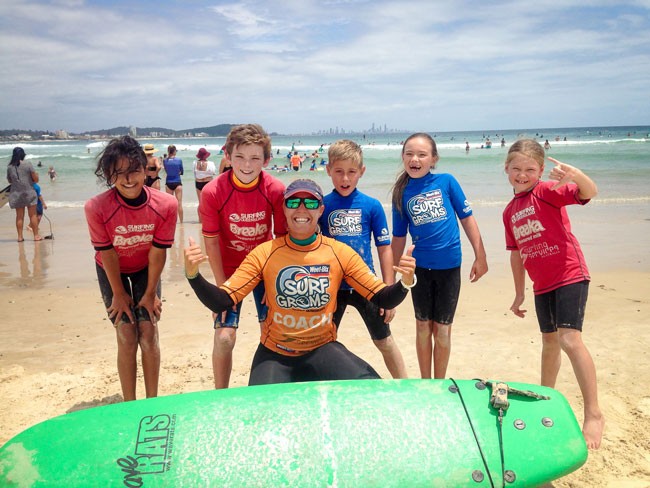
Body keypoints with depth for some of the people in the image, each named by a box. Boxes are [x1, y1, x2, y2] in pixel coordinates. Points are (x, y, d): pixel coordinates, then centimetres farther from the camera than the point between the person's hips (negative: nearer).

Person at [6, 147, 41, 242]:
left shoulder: (9, 167, 1)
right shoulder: (28, 164, -8)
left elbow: (9, 181, 13)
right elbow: (36, 179, -8)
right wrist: (36, 174, 12)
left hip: (16, 194, 3)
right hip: (29, 193, -3)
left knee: (19, 216, 9)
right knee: (33, 215, 3)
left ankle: (20, 236, 9)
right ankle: (36, 235, 4)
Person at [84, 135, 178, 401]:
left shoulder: (166, 204, -26)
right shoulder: (96, 208, -30)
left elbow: (157, 252, -17)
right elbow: (108, 254, -19)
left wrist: (150, 293, -9)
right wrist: (118, 294, -9)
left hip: (145, 270, 1)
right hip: (112, 271, -1)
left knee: (148, 333, -5)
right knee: (127, 337, -5)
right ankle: (129, 405, 9)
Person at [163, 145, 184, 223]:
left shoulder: (165, 161, -2)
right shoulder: (179, 160, -8)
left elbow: (166, 171, 9)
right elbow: (181, 172, 3)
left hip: (168, 183, 2)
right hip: (177, 183, -2)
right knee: (179, 203, 2)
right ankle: (181, 222, 4)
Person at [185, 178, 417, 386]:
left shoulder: (340, 253, -7)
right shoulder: (265, 253, -9)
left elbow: (383, 299, -5)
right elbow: (221, 302, -11)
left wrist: (405, 282, -26)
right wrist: (193, 275, -29)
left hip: (322, 349, 0)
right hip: (274, 353, 0)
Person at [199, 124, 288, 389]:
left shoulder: (276, 190, -17)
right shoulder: (213, 192, -20)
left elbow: (282, 238, -8)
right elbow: (211, 242, -13)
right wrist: (222, 287, -12)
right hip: (230, 270, -1)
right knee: (224, 336, -6)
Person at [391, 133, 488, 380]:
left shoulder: (446, 181, -5)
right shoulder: (402, 193, 0)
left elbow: (467, 218, 0)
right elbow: (398, 237, 7)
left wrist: (480, 256, -2)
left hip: (449, 266, -1)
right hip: (420, 267, 1)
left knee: (442, 328, 9)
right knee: (423, 326, 13)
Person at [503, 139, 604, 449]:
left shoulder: (548, 191, -9)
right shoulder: (510, 211, 10)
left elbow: (589, 193, -27)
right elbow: (517, 254, 17)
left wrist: (575, 175, -49)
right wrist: (519, 294, 19)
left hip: (569, 275, -7)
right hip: (541, 284, 7)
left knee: (570, 339, -18)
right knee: (549, 342, 19)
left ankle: (594, 413, -10)